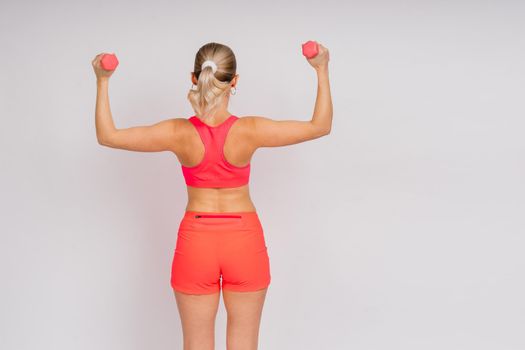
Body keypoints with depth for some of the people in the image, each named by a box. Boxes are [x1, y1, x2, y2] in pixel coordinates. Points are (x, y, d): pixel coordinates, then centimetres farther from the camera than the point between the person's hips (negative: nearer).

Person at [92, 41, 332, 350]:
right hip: (245, 241, 0)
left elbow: (107, 135, -5)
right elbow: (321, 126, -7)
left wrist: (103, 81, 1)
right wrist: (322, 70, 1)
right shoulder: (250, 131, -18)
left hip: (196, 241, 0)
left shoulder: (179, 133, -16)